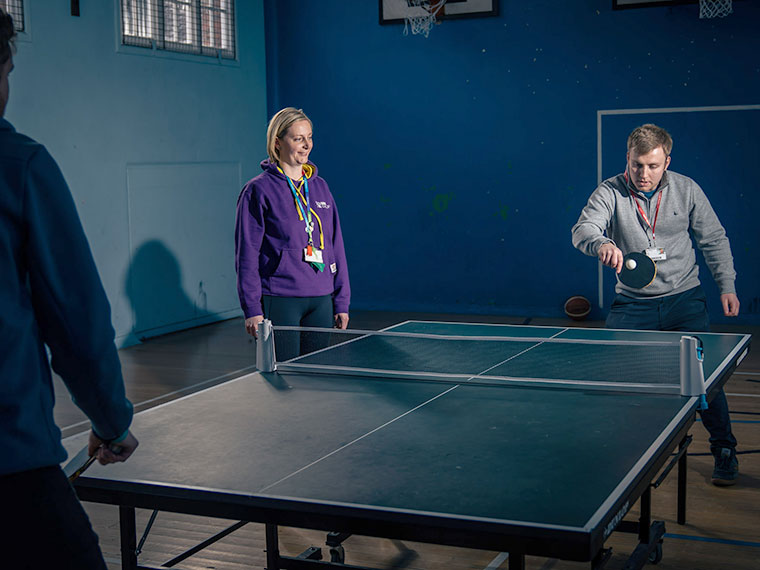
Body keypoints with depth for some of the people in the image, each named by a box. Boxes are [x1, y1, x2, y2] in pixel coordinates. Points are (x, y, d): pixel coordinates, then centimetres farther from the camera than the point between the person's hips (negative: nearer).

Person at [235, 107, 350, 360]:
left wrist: (341, 301, 11)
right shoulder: (258, 190, -4)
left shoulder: (320, 187, 12)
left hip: (320, 301, 5)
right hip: (279, 301, -5)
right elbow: (247, 254, -5)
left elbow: (335, 245, 14)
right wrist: (252, 309, -10)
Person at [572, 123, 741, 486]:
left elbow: (714, 239, 7)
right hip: (633, 304, 0)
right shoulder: (610, 192, -8)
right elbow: (583, 228, -23)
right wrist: (602, 245, -46)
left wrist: (726, 285, 1)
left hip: (684, 298, 0)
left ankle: (724, 449, 16)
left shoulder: (687, 190, -2)